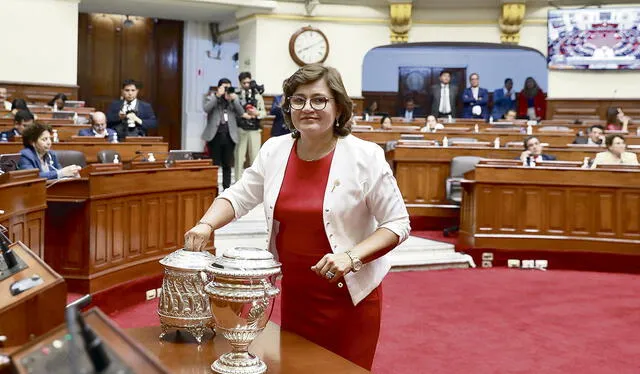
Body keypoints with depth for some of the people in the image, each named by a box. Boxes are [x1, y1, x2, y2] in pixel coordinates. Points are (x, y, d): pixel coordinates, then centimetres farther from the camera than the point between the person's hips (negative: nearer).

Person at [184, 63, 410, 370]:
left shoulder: (365, 156, -14)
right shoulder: (274, 151, -1)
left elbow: (397, 224, -10)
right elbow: (239, 196, 9)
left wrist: (352, 256, -24)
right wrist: (206, 225, -10)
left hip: (349, 292, -4)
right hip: (293, 290, 4)